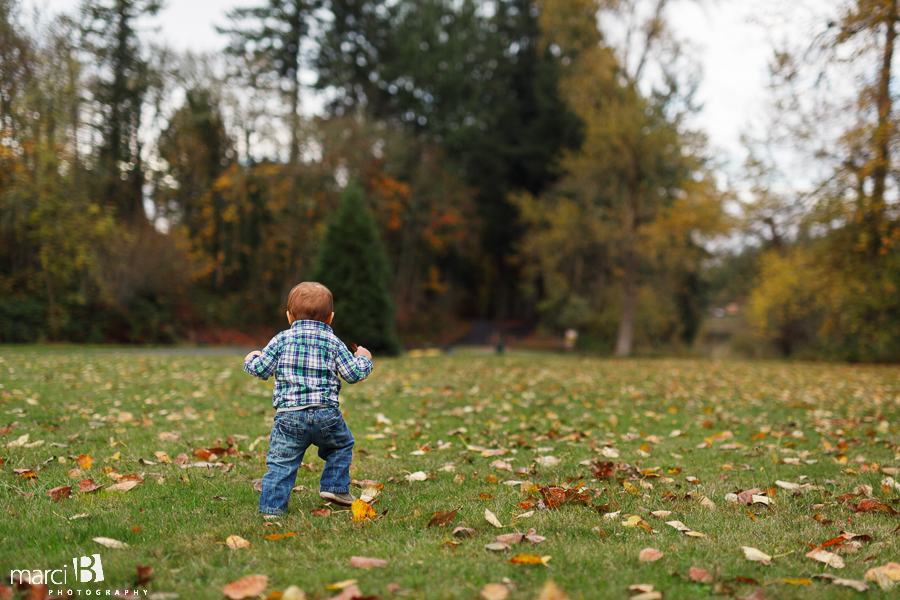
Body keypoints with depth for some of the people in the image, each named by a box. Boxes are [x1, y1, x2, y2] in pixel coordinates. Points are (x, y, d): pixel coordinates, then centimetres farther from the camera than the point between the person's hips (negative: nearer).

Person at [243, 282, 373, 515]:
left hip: (289, 415, 0)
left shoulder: (281, 339, 6)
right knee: (342, 445, 26)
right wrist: (363, 359, 28)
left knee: (281, 463, 3)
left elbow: (262, 369, 4)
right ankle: (335, 487, 21)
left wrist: (251, 359, 26)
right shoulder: (334, 342, 7)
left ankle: (272, 507, -1)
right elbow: (353, 373, 8)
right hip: (326, 414, 1)